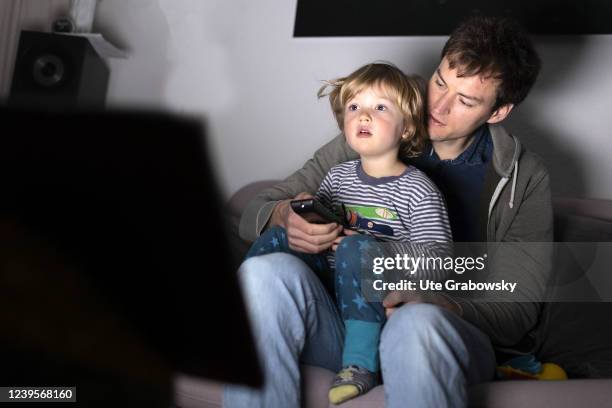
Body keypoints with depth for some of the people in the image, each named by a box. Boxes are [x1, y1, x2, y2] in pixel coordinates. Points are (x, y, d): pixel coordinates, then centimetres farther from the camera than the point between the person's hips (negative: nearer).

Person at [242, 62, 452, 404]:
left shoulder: (419, 191, -7)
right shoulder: (338, 176, 10)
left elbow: (435, 263, -12)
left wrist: (374, 255, -22)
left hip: (378, 301, -5)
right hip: (328, 283, 5)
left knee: (357, 246, -33)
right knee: (277, 238, -7)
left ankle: (361, 363, -32)